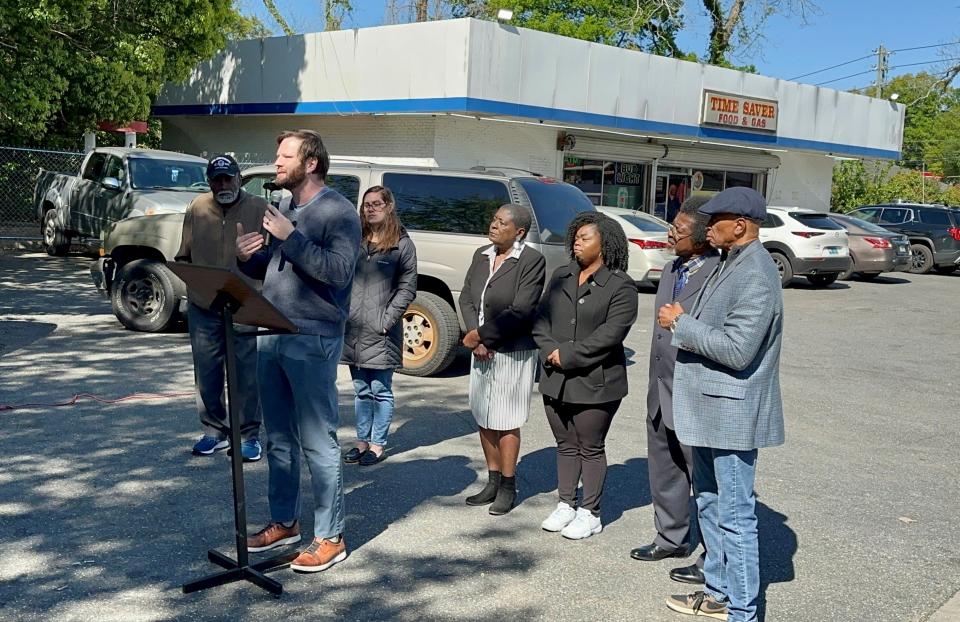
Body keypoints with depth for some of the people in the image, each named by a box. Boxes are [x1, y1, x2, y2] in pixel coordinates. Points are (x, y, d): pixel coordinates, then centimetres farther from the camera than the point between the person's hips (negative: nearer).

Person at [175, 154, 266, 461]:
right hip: (203, 308, 3)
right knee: (207, 374, 10)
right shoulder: (196, 209, 8)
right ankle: (214, 431, 23)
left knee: (247, 375, 0)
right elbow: (183, 256, 13)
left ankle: (249, 435, 11)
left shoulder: (259, 208, 0)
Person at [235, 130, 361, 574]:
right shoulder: (284, 209, 16)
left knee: (318, 442, -3)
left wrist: (291, 238, -22)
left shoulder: (338, 212, -9)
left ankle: (330, 538, 6)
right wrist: (247, 258, 1)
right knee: (278, 438, 16)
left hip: (312, 340, -8)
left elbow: (339, 271, -22)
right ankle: (283, 522, 30)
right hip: (271, 335, 8)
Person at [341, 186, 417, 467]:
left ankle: (378, 444, 12)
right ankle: (362, 441, 22)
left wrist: (387, 320, -11)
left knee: (380, 390, 3)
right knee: (361, 391, 13)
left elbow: (407, 287, -4)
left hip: (380, 331, -5)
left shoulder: (402, 244, -1)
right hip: (353, 328, 5)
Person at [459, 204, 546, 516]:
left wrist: (482, 335, -14)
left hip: (513, 352, -7)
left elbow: (520, 311, -19)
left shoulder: (532, 261, -13)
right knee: (484, 419, 12)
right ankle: (493, 482, 26)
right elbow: (466, 297, 7)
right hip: (481, 350, 7)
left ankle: (508, 488, 14)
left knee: (505, 422, 1)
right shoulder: (481, 255, 8)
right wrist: (475, 338, -7)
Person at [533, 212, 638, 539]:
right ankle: (566, 505, 27)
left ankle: (590, 513, 17)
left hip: (595, 383, -6)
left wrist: (568, 356, -16)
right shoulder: (561, 276, 11)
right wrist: (550, 351, -9)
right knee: (566, 445, 15)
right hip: (556, 380, 6)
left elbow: (609, 335, -17)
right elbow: (541, 319, 8)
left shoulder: (620, 286, -8)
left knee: (591, 448, 5)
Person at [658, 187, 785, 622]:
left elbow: (737, 349, -26)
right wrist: (683, 324, 1)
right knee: (709, 504, 20)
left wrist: (681, 323, -17)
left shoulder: (756, 276, -20)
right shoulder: (728, 265, 11)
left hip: (731, 413, -10)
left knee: (735, 516, -1)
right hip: (707, 408, 11)